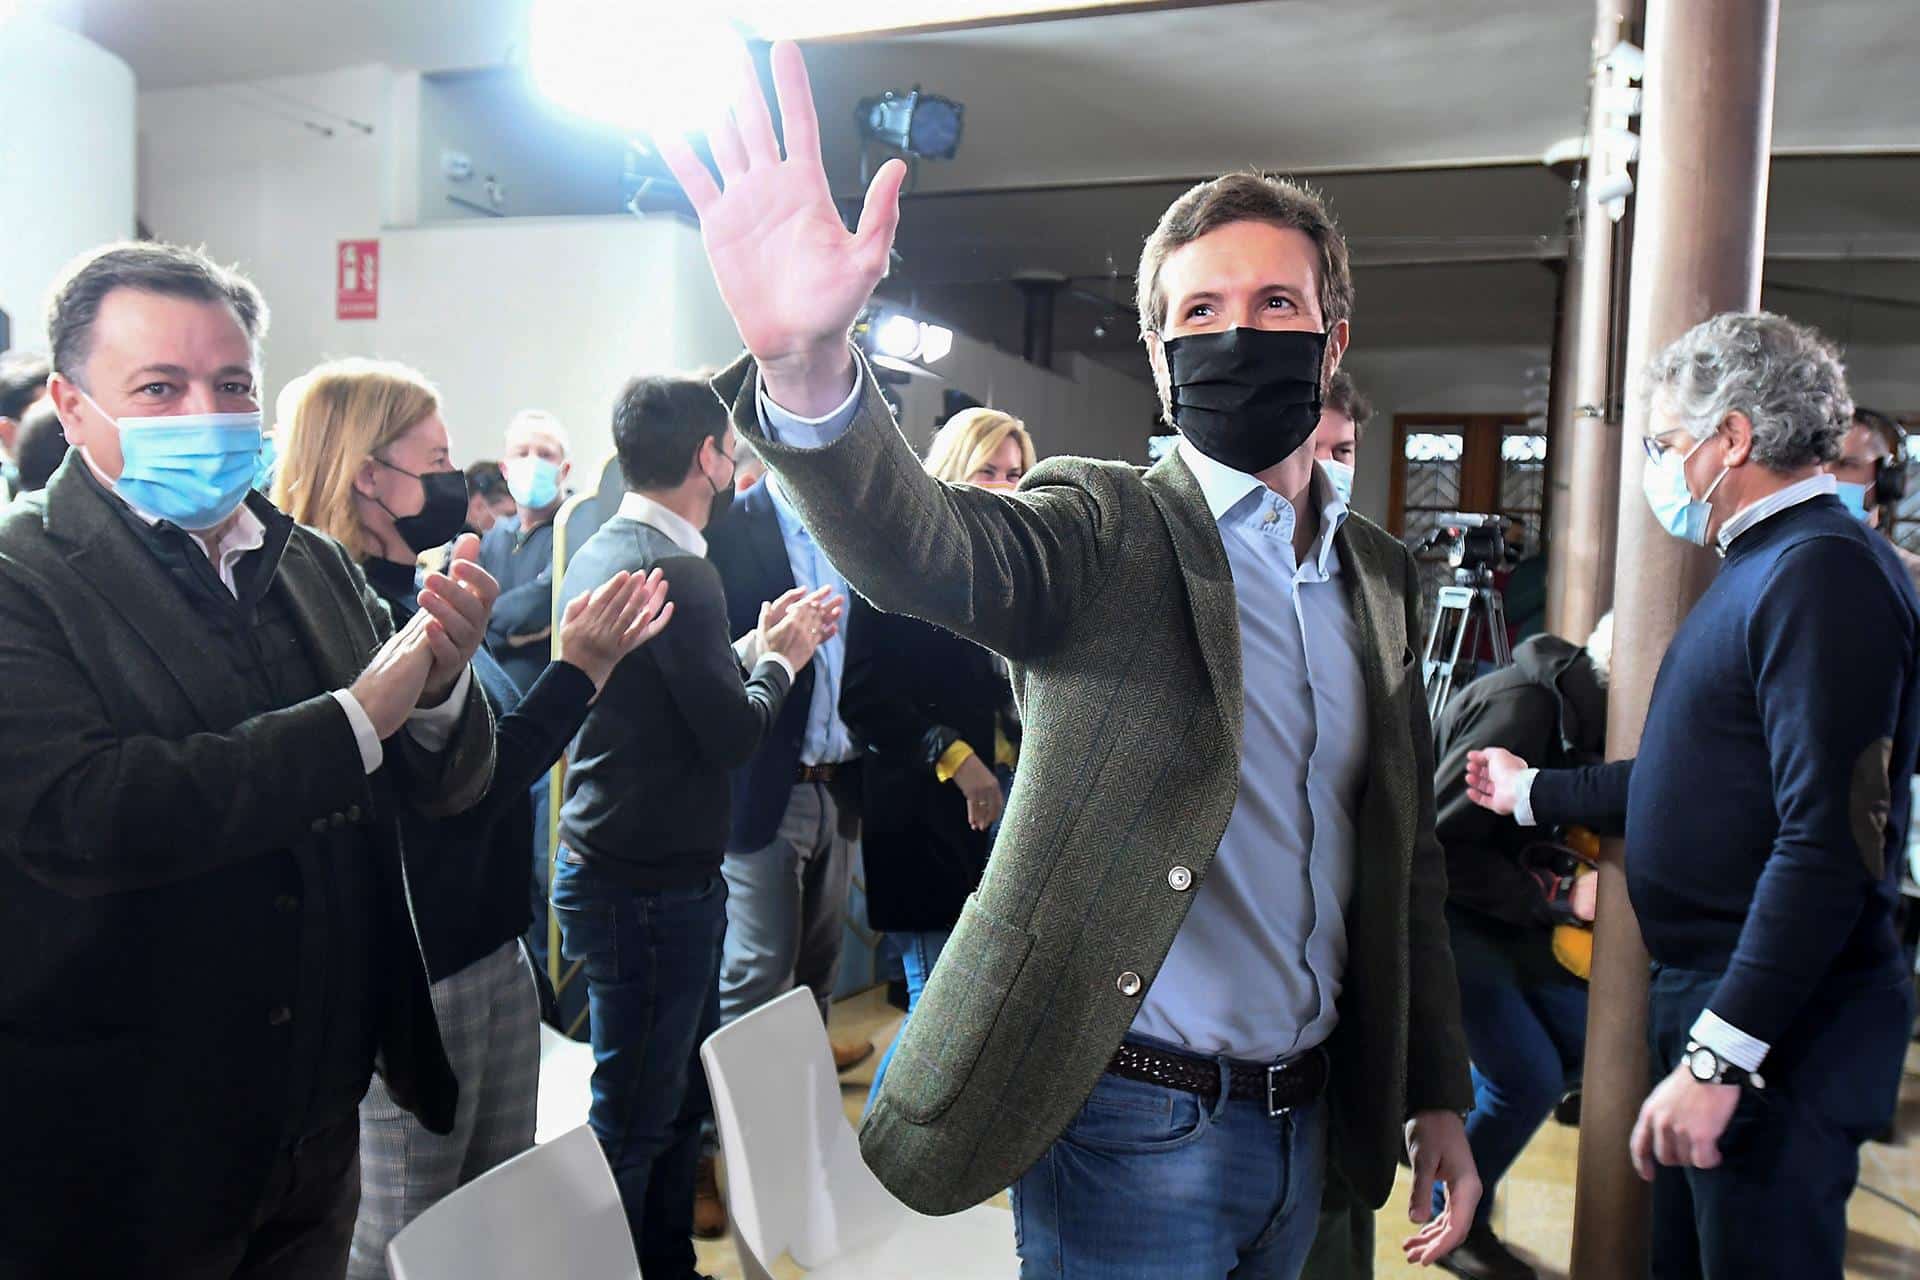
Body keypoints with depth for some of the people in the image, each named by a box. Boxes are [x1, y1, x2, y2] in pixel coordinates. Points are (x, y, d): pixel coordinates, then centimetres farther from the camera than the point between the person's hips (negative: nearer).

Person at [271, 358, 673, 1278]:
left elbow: (502, 742, 12)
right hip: (418, 971, -9)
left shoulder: (410, 595, 8)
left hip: (488, 943, 9)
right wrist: (579, 670, -19)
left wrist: (587, 657, 2)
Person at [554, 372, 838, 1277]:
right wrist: (780, 659, -3)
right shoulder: (675, 568, -21)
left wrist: (756, 645, 13)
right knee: (636, 1116, 5)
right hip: (655, 887, -10)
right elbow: (733, 734, -19)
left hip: (609, 869, 10)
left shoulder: (598, 552, 9)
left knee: (680, 1095, 21)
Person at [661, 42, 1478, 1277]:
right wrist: (807, 365, -52)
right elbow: (928, 548, -33)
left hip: (1306, 1119, 6)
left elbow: (1406, 858, 11)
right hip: (1134, 1128, -6)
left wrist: (1439, 1092, 11)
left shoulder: (1382, 573, 6)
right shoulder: (1104, 529, -11)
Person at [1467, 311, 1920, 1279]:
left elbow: (1828, 843, -26)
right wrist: (1532, 793, 32)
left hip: (1776, 1028, -10)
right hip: (1703, 991, 10)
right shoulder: (1759, 566, 15)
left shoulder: (1823, 572, -18)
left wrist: (1718, 1054, -27)